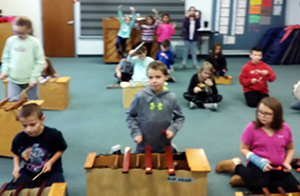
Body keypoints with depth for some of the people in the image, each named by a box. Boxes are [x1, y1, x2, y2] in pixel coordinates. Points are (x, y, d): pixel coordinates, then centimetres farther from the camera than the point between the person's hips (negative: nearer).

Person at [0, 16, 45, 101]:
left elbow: (40, 62, -7)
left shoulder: (35, 42, -9)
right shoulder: (10, 41, -1)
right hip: (13, 79, 2)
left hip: (30, 80, -2)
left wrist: (34, 77, -12)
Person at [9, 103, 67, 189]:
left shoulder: (53, 135, -19)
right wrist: (16, 167, -9)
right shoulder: (18, 139, -10)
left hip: (51, 171, -3)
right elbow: (16, 154, 10)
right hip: (28, 172, 3)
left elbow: (61, 149, -2)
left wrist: (50, 162, -16)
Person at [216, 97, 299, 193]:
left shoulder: (285, 129, -1)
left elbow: (290, 149, 14)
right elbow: (243, 149, -3)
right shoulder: (252, 127, -9)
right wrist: (259, 161, -17)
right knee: (259, 183, -36)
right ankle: (236, 165, -2)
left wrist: (286, 162, -5)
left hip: (278, 167, 5)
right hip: (258, 165, -5)